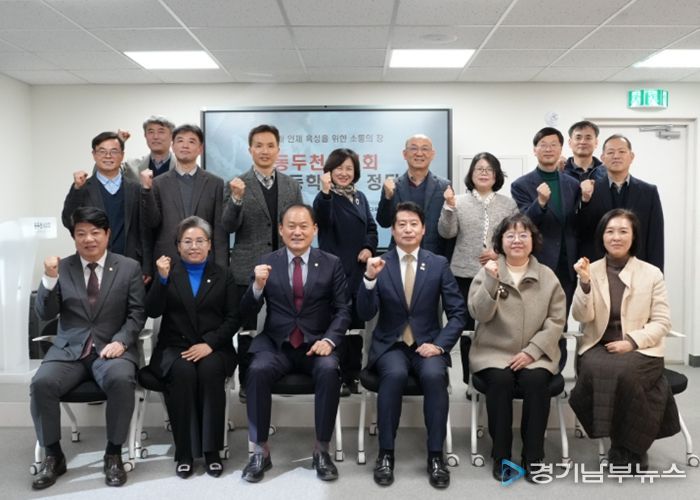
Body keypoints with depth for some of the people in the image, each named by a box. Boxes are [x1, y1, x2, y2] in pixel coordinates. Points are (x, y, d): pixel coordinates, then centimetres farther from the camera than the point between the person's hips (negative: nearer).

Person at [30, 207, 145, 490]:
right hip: (68, 350, 2)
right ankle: (53, 455, -3)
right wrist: (49, 279, -15)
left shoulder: (129, 267, 5)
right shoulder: (62, 268, 7)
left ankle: (113, 453, -13)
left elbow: (137, 313, 1)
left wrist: (120, 341, -16)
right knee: (41, 383, -26)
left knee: (121, 380, -33)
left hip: (112, 348, -2)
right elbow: (44, 315, 1)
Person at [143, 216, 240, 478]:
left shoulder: (223, 275, 10)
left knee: (210, 371, -32)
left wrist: (210, 344, -13)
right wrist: (162, 278, -16)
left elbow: (233, 319, 2)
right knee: (183, 372, -32)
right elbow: (152, 311, -2)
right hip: (174, 347, 0)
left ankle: (211, 449, -21)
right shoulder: (168, 271, 11)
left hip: (213, 347, 0)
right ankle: (184, 451, -21)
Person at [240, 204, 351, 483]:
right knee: (257, 370, -29)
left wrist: (329, 339, -16)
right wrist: (258, 286, -18)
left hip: (316, 343, 0)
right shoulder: (266, 263, 7)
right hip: (276, 344, 1)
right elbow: (248, 312, 3)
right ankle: (261, 451, -14)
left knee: (329, 371, -31)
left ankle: (321, 450, -14)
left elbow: (343, 310, 2)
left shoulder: (332, 264, 6)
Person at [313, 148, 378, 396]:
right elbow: (322, 219, -26)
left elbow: (371, 227, 17)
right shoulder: (326, 197, -5)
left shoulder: (360, 197, 13)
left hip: (359, 270, 6)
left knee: (357, 323, 11)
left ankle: (354, 375, 23)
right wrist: (325, 192, -40)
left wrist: (369, 247, -2)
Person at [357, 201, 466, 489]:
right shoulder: (379, 264, 0)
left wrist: (440, 345, -13)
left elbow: (458, 313, 2)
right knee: (395, 374, -32)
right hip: (390, 346, 0)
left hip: (427, 344, 1)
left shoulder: (439, 264, 2)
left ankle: (435, 455, -16)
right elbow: (365, 314, -8)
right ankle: (386, 453, -17)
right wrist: (370, 279, -24)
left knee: (434, 375, -31)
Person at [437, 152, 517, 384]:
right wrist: (449, 207, -15)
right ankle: (470, 380, 14)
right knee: (468, 327, 4)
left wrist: (499, 253, -9)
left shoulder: (508, 204, 9)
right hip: (466, 273, 0)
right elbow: (446, 233, -3)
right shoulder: (459, 201, 7)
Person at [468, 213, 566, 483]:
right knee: (500, 380, -29)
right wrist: (491, 281, -24)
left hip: (535, 355, 1)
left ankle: (533, 457, -14)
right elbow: (480, 314, -9)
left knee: (536, 380, -28)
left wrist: (531, 351, -12)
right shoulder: (486, 272, 3)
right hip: (494, 352, 0)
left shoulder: (548, 276, 6)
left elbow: (556, 321, 0)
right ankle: (501, 456, -15)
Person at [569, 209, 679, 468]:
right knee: (595, 371, -31)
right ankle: (622, 444, -7)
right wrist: (585, 283, -18)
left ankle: (630, 447, -7)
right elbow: (582, 317, -3)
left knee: (623, 372, -33)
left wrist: (632, 341, -15)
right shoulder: (590, 270, 6)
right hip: (598, 347, 1)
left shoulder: (652, 273, 4)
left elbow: (662, 322, 1)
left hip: (640, 349, -1)